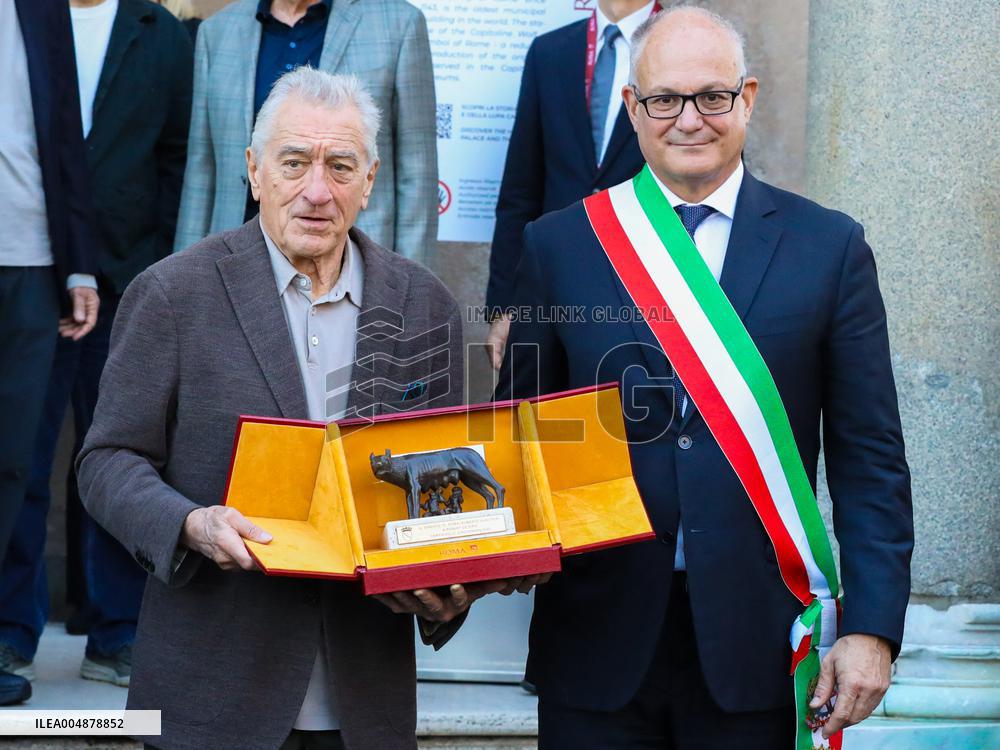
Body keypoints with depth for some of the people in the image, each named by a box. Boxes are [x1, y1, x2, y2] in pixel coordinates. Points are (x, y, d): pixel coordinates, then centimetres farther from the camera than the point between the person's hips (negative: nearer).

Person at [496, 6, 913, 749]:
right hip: (598, 639, 1)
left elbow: (870, 458, 1)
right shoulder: (558, 245, 5)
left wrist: (872, 629, -6)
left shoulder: (830, 247, 2)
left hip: (759, 643, 0)